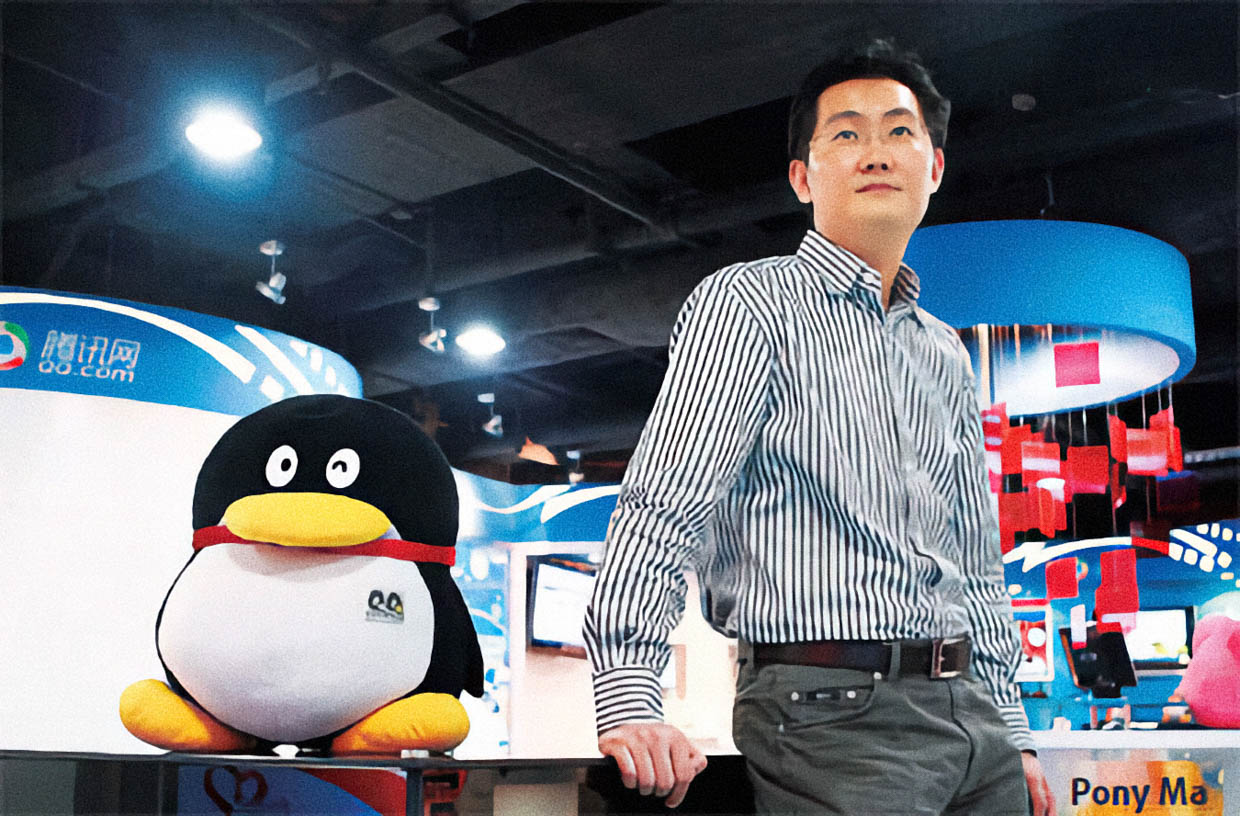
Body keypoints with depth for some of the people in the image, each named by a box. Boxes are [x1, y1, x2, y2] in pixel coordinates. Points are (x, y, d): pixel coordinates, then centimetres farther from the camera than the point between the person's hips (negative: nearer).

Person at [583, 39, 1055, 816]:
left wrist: (1012, 735, 17)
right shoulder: (748, 301, -3)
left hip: (967, 714, 7)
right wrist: (628, 702, -25)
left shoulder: (947, 358, 17)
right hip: (828, 711, -6)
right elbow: (664, 508, -14)